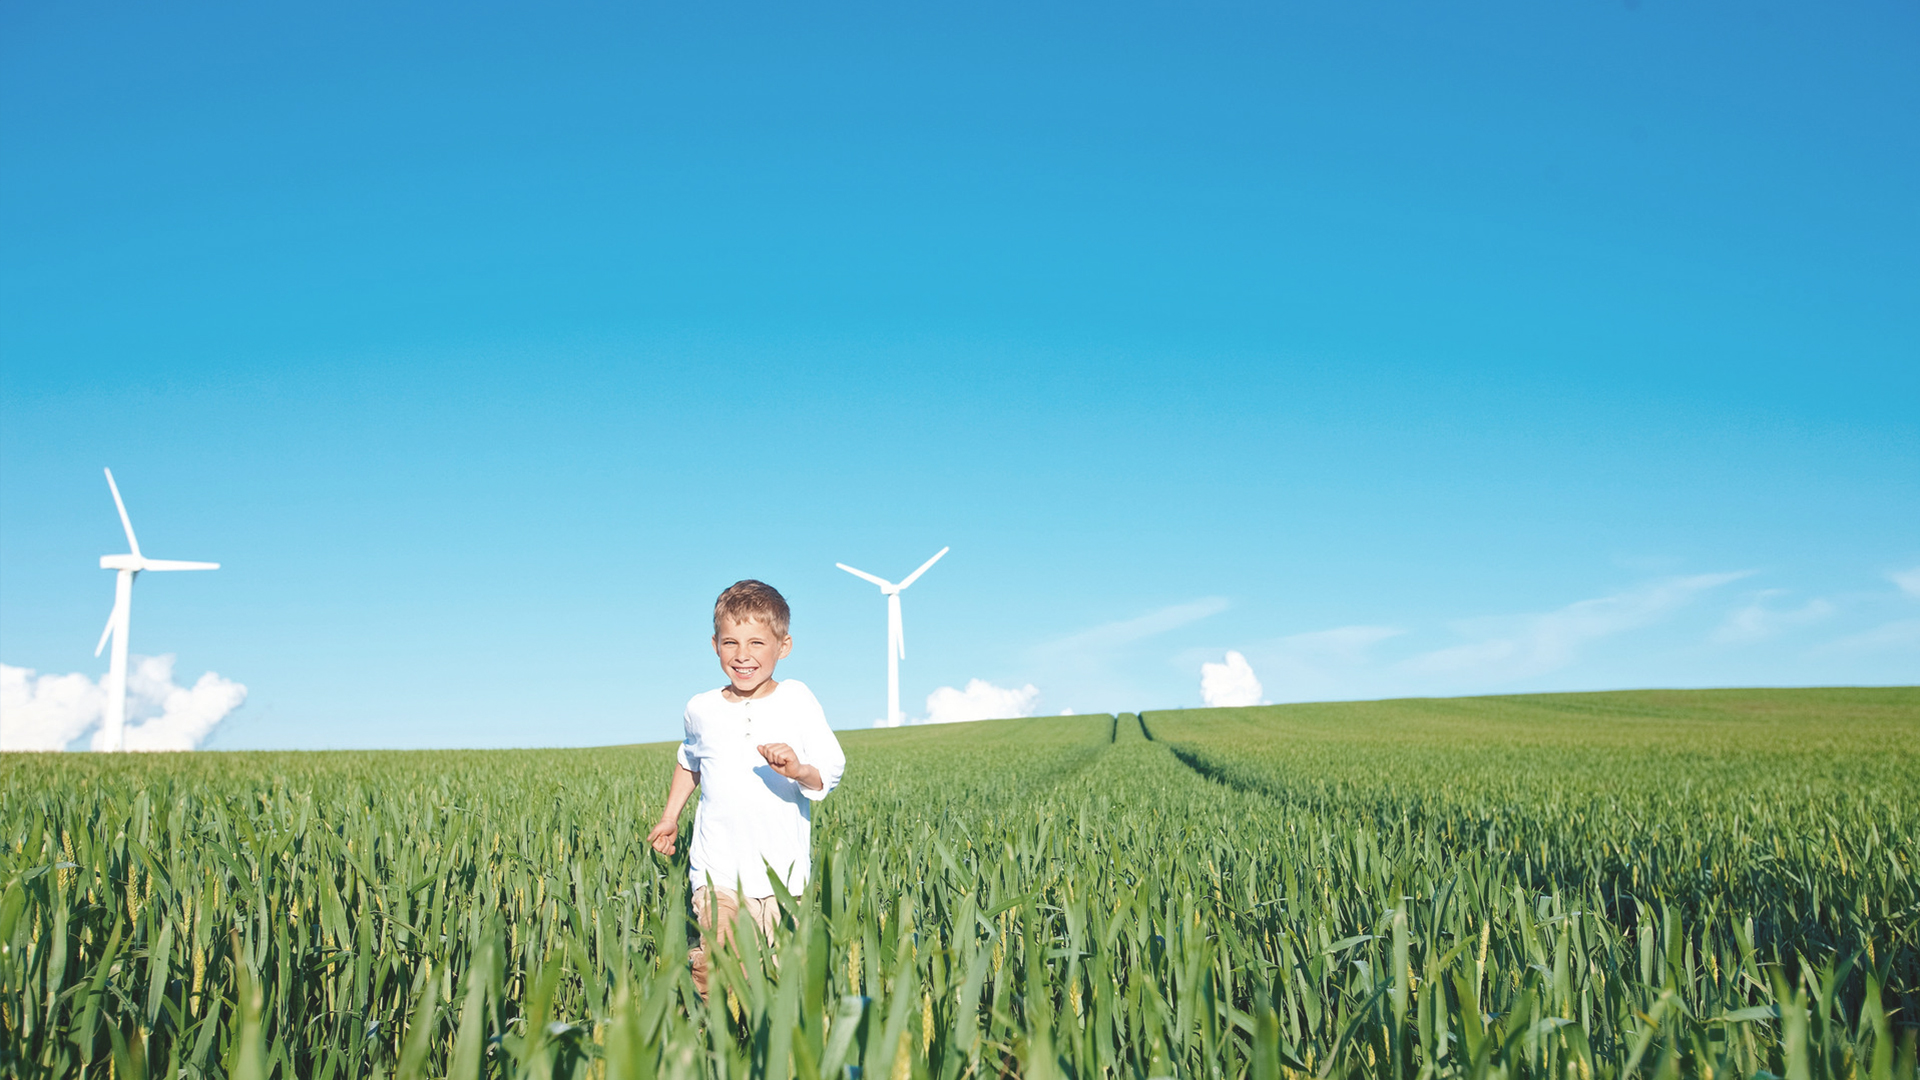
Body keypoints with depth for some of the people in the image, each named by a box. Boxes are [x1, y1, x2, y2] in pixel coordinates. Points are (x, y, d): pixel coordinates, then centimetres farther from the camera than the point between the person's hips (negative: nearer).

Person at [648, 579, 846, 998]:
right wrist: (670, 816, 26)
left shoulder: (796, 700, -2)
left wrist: (799, 770, -27)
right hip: (718, 868, 1)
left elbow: (831, 770, -8)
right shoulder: (701, 709, 6)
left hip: (783, 869, -1)